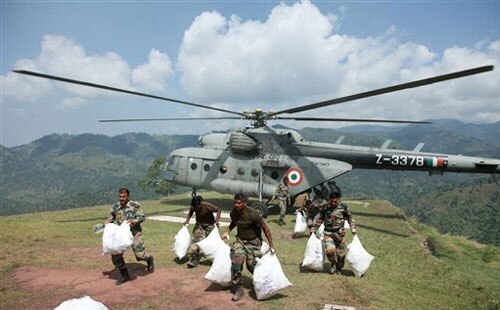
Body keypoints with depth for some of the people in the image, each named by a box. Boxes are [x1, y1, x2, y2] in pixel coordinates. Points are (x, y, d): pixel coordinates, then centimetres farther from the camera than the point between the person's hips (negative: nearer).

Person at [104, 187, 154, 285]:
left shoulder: (135, 205, -13)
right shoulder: (115, 207, -1)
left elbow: (142, 217, -10)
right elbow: (111, 218, 15)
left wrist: (134, 221, -26)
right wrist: (104, 225, 0)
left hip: (134, 232, -4)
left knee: (140, 254, -8)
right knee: (115, 255, -1)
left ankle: (149, 259, 30)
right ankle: (124, 275, 16)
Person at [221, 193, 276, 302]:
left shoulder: (252, 214, -26)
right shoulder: (233, 213, -9)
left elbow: (265, 228, -17)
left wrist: (271, 245, -15)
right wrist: (227, 231, 1)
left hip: (253, 241, -4)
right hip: (240, 240, 4)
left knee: (251, 265, -2)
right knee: (236, 262, -15)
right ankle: (238, 288, 0)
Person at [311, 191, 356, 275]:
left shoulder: (343, 208, -6)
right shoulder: (325, 207, -4)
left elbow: (350, 219, 8)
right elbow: (319, 219, 8)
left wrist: (353, 230, 3)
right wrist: (313, 229, 10)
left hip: (339, 233, 0)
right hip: (328, 233, 0)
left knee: (340, 252, 8)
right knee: (330, 250, -19)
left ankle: (339, 268, 35)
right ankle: (333, 263, 12)